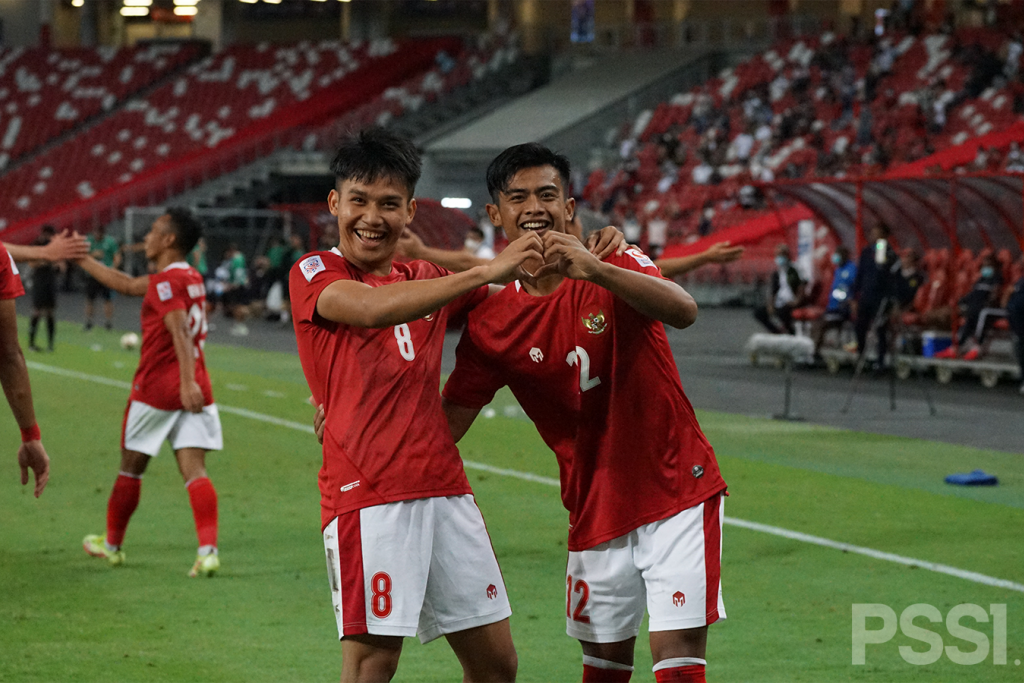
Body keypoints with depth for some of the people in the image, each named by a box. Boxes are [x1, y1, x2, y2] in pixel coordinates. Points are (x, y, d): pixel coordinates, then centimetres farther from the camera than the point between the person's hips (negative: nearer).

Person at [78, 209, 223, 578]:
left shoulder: (165, 282, -12)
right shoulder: (190, 278, 15)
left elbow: (181, 331, -26)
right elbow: (127, 285, 26)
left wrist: (188, 383, -36)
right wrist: (80, 258, 31)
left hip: (156, 388, -7)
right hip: (194, 389, 7)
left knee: (131, 466, 11)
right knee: (194, 469, -3)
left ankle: (112, 544, 28)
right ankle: (208, 549, -21)